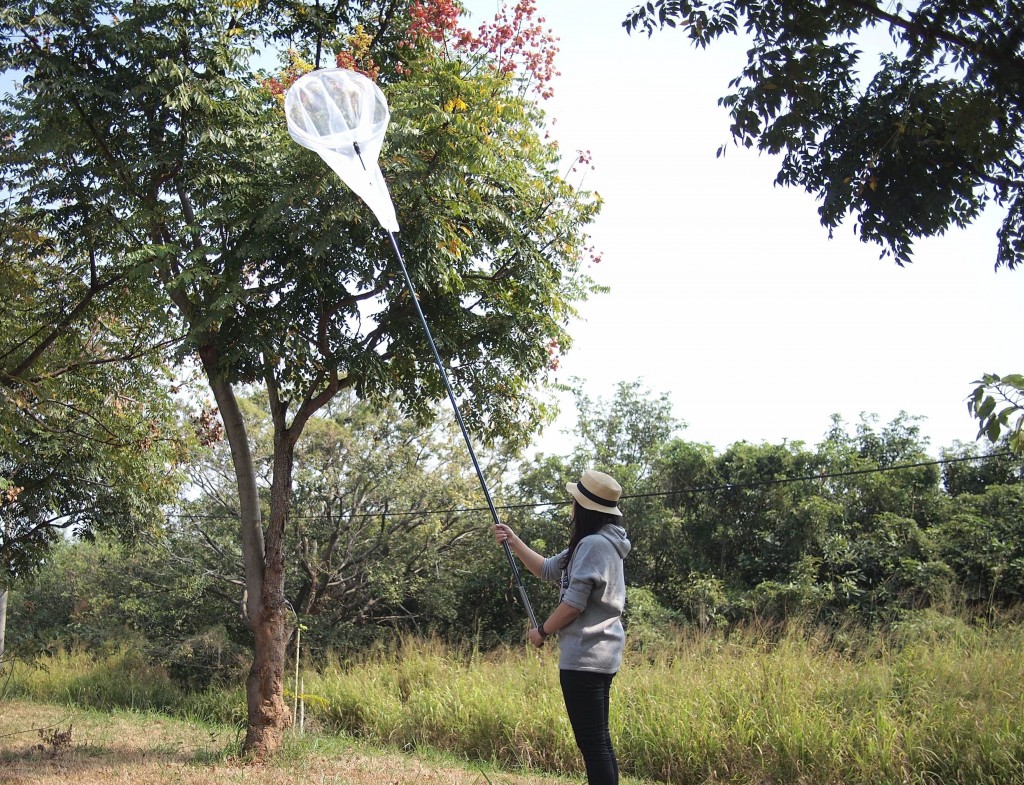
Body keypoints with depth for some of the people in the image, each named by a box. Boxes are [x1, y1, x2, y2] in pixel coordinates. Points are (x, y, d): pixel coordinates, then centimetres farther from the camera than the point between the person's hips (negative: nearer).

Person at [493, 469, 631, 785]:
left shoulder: (594, 544, -18)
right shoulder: (596, 543, 16)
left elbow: (573, 603, -20)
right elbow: (548, 570, 24)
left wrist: (542, 631, -4)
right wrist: (514, 541, 15)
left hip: (585, 658, -11)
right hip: (597, 655, 11)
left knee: (592, 742, -8)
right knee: (597, 740, 15)